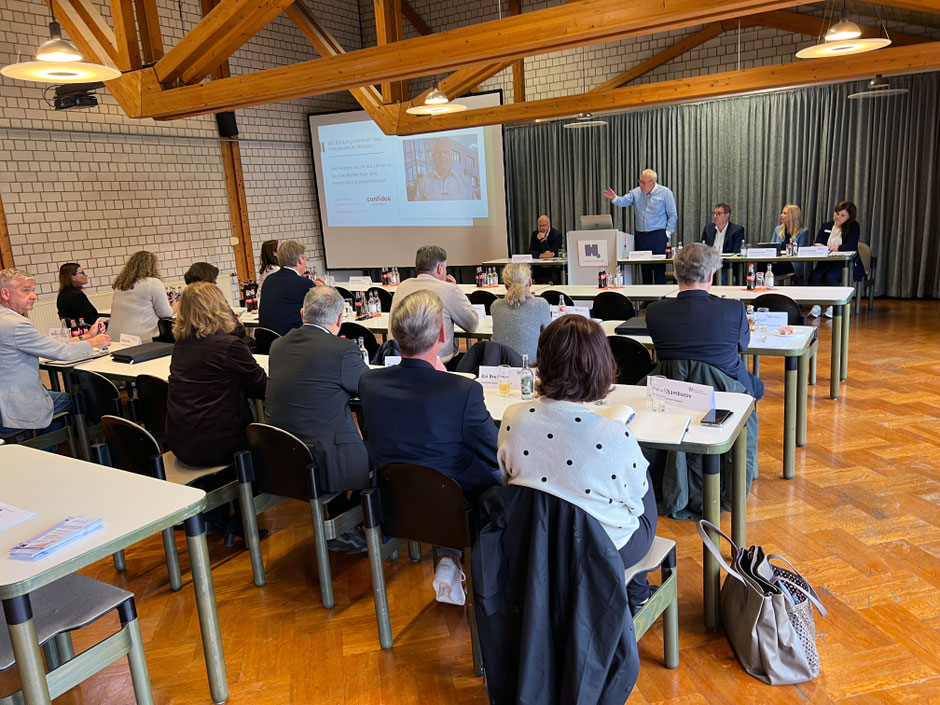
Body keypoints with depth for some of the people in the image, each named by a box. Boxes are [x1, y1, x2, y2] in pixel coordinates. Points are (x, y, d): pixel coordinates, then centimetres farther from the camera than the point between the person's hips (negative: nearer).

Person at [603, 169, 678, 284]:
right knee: (644, 268, 9)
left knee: (659, 267, -6)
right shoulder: (636, 192, 7)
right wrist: (615, 198, -30)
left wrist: (668, 233, -6)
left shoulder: (665, 193, -1)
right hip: (640, 236, 4)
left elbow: (673, 215, 1)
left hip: (658, 236, -3)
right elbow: (624, 201, -9)